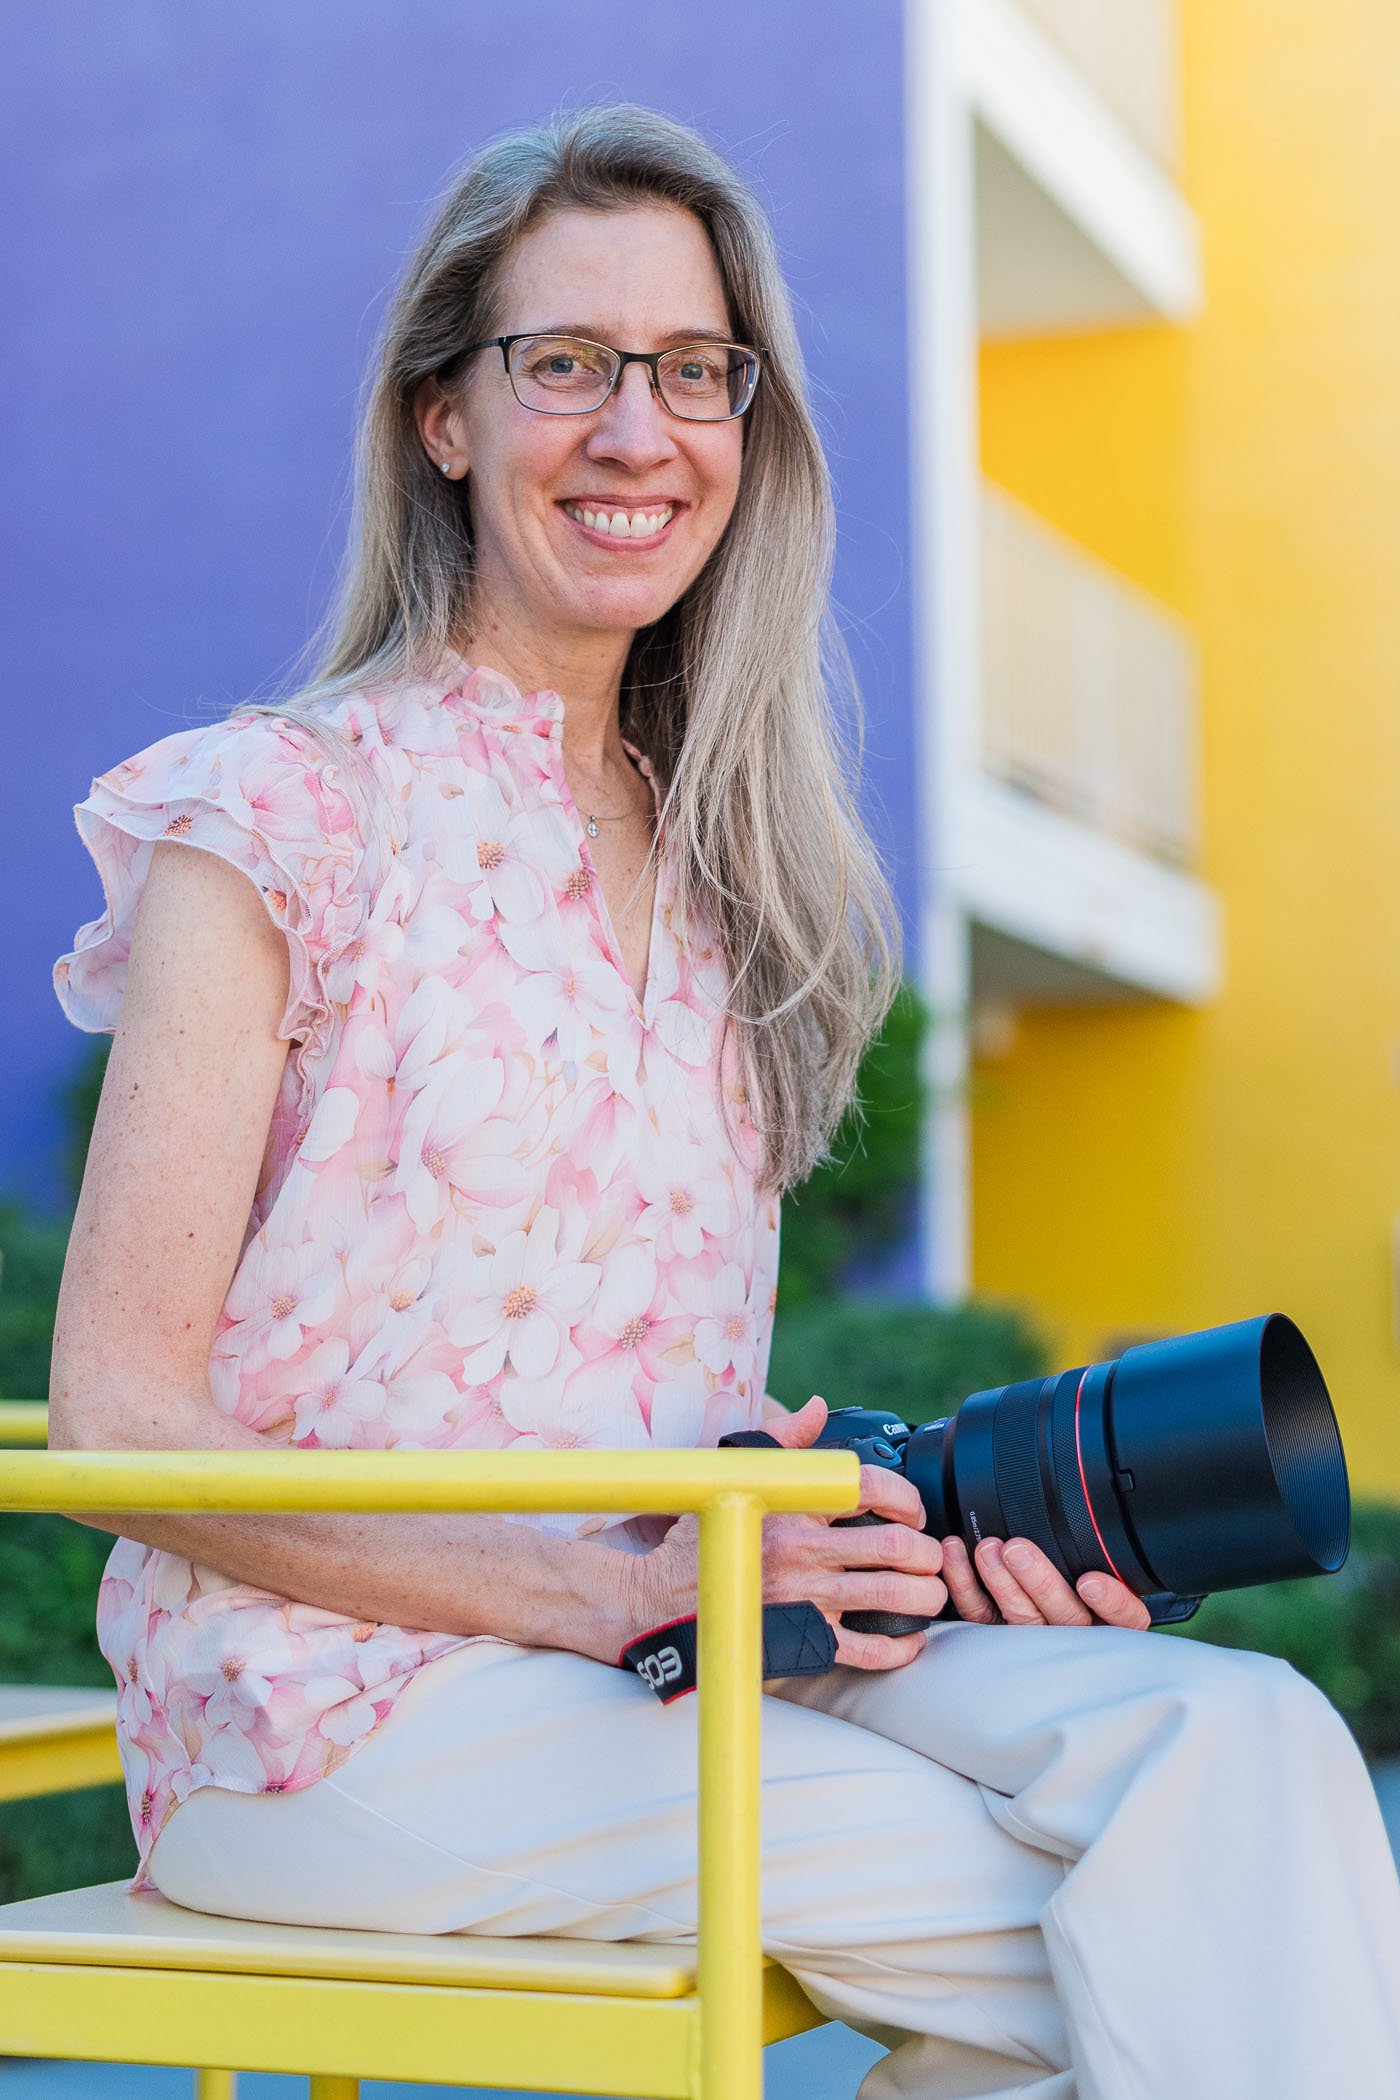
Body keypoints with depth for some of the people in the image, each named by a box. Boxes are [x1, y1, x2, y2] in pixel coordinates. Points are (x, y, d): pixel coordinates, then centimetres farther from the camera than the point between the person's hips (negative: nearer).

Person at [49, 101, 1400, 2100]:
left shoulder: (710, 850, 15)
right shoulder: (281, 815, -5)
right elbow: (118, 1411, -9)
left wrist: (906, 1519, -4)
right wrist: (616, 1591, -18)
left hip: (684, 1627, 6)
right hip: (331, 1705, -6)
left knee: (1239, 1736, -22)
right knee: (1178, 1927, -24)